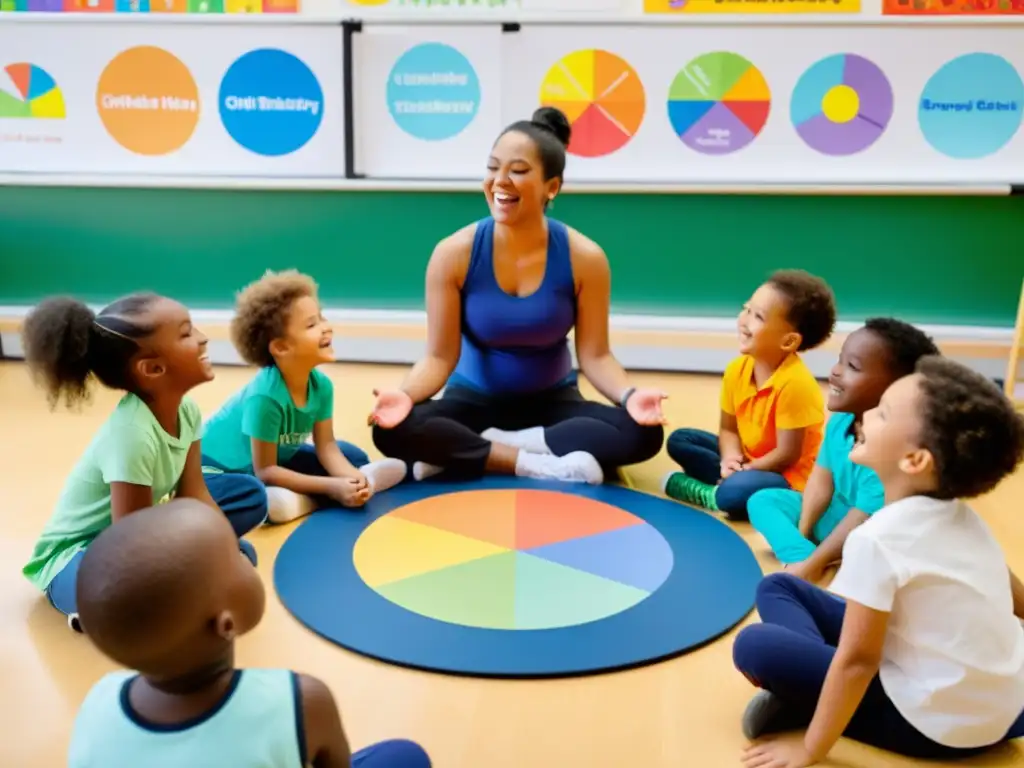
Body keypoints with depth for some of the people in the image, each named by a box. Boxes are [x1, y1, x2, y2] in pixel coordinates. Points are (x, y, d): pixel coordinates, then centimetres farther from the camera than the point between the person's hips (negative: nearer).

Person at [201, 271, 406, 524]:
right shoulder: (265, 396, -35)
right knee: (272, 504, -38)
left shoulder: (321, 384, -15)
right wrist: (332, 487, -31)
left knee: (356, 458, 2)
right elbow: (265, 471, -29)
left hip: (279, 457, 8)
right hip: (220, 464, -8)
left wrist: (352, 478, -28)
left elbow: (326, 445, -8)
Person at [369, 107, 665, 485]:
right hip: (474, 400, -1)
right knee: (393, 429, -30)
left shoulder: (584, 258, -14)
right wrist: (404, 395, -34)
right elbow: (440, 357, -13)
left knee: (642, 431, -27)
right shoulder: (454, 253, -14)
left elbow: (594, 355, -11)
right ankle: (538, 466, -23)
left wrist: (630, 396, -32)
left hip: (552, 402, 1)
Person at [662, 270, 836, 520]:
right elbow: (728, 428, 3)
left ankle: (708, 494, -6)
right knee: (679, 440, 3)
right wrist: (730, 459, -18)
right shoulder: (737, 369, -5)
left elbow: (787, 455, -22)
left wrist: (740, 471, -15)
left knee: (736, 491, -37)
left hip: (789, 478, -8)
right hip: (748, 461, 8)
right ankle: (729, 479, -12)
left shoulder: (794, 382, -27)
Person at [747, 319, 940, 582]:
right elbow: (821, 481, -2)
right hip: (835, 516, 9)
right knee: (763, 500, -2)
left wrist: (812, 565, -27)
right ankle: (803, 557, -23)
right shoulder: (840, 420, -6)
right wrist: (801, 535, -13)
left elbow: (862, 520, -29)